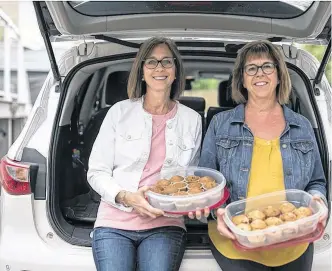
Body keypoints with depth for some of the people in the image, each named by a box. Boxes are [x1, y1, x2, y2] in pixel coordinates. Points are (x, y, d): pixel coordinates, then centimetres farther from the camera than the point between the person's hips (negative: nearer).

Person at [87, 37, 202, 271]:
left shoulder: (192, 120, 10)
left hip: (165, 225, 1)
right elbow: (97, 172, 3)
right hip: (115, 223, 0)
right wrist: (126, 198, -14)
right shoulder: (120, 112, 5)